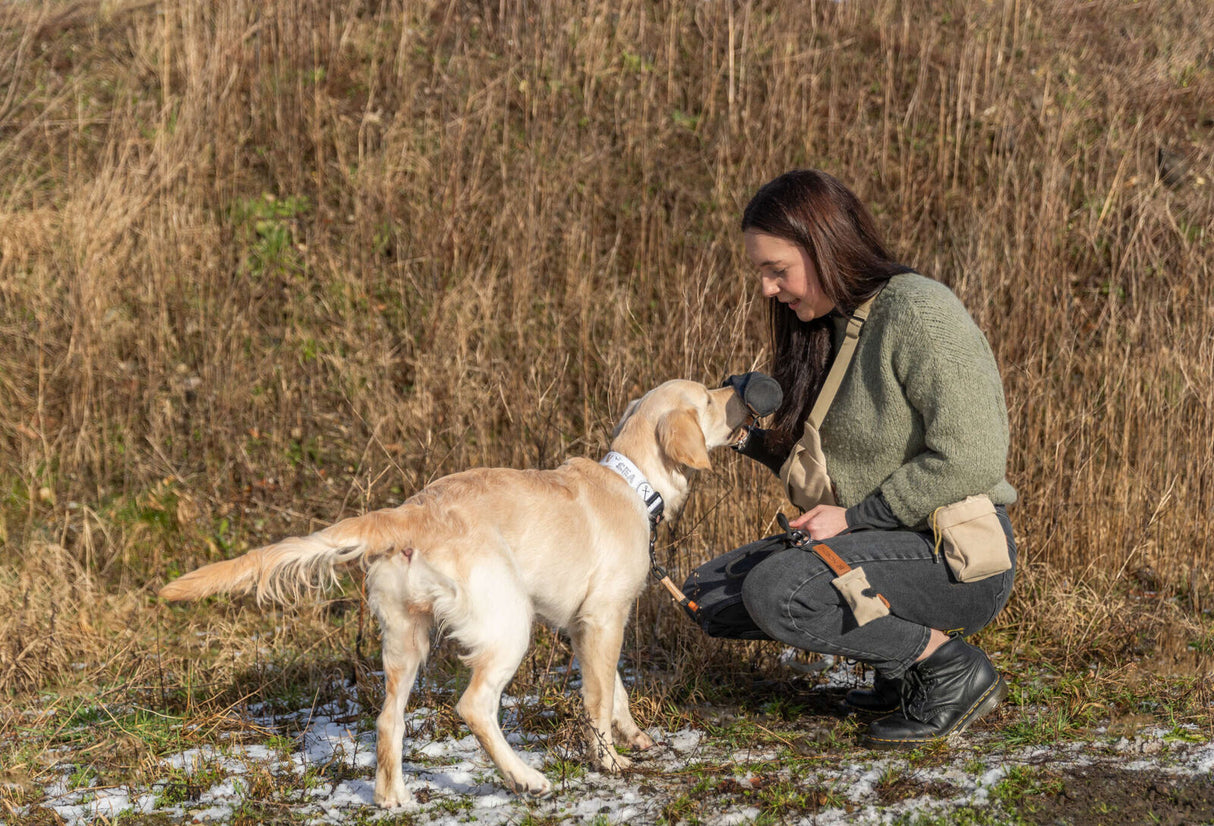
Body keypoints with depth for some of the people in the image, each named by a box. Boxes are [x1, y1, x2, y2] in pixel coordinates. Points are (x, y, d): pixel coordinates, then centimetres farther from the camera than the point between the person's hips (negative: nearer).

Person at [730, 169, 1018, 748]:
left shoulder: (919, 314, -17)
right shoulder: (835, 325, 11)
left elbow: (970, 461, -23)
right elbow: (815, 457, 16)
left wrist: (854, 517, -19)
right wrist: (743, 434, 1)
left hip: (956, 560, -10)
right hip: (885, 547, 10)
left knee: (774, 593, -28)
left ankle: (953, 668, -8)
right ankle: (907, 662, 11)